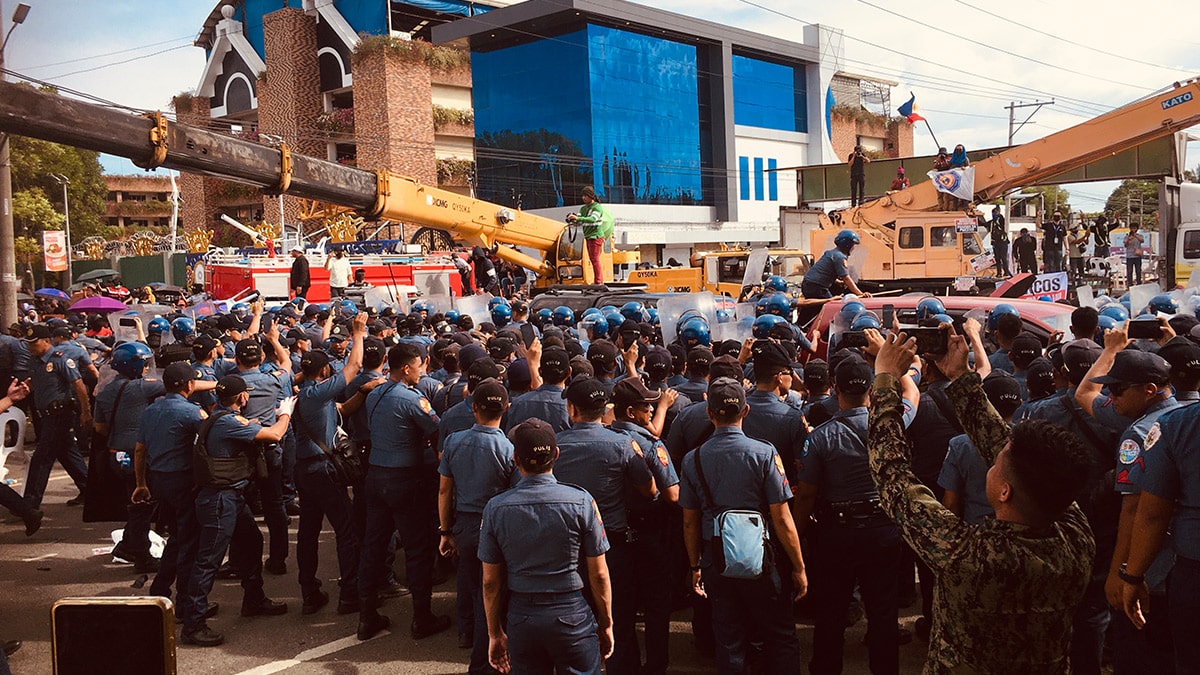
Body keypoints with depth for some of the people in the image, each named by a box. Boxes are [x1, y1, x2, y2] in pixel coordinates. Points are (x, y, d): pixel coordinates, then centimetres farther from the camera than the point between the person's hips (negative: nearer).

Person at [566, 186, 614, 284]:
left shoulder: (597, 207, -10)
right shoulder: (583, 208, 15)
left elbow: (593, 219, -26)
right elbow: (578, 219, 6)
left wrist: (578, 218, -38)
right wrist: (571, 218, -18)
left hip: (596, 236, -8)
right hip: (588, 237, 8)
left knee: (595, 259, -10)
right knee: (592, 259, 10)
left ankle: (599, 282, -7)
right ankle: (597, 281, 17)